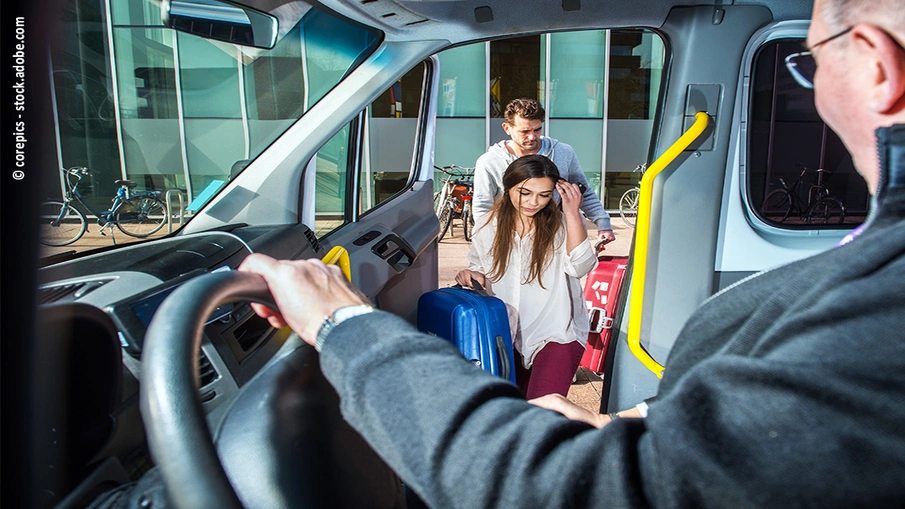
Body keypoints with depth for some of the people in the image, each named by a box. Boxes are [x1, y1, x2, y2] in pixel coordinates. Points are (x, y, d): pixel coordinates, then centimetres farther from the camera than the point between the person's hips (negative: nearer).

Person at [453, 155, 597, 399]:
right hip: (508, 333, 4)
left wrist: (572, 213, -27)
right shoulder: (488, 226, -1)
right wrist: (474, 276, -12)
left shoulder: (564, 224, -7)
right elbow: (481, 272, 11)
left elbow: (580, 267, -23)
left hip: (556, 334, -3)